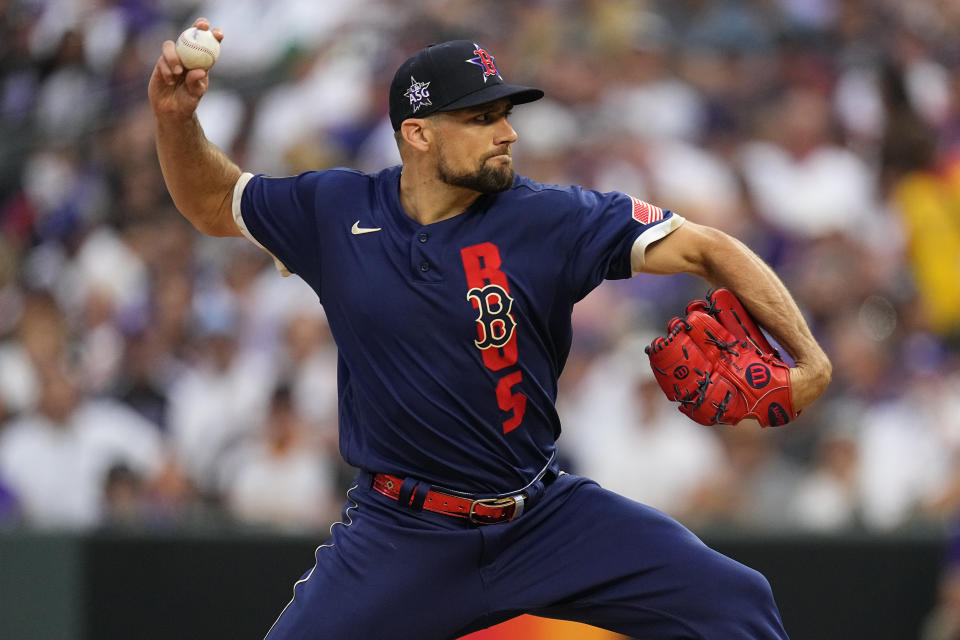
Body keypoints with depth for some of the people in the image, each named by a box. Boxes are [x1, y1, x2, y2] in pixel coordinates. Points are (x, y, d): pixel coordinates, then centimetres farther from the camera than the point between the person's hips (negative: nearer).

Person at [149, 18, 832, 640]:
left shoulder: (551, 219, -8)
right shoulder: (336, 212, -2)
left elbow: (708, 249, -9)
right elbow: (212, 202, 14)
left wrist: (809, 359, -20)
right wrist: (177, 117, -5)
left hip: (544, 513, 0)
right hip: (399, 534, 0)